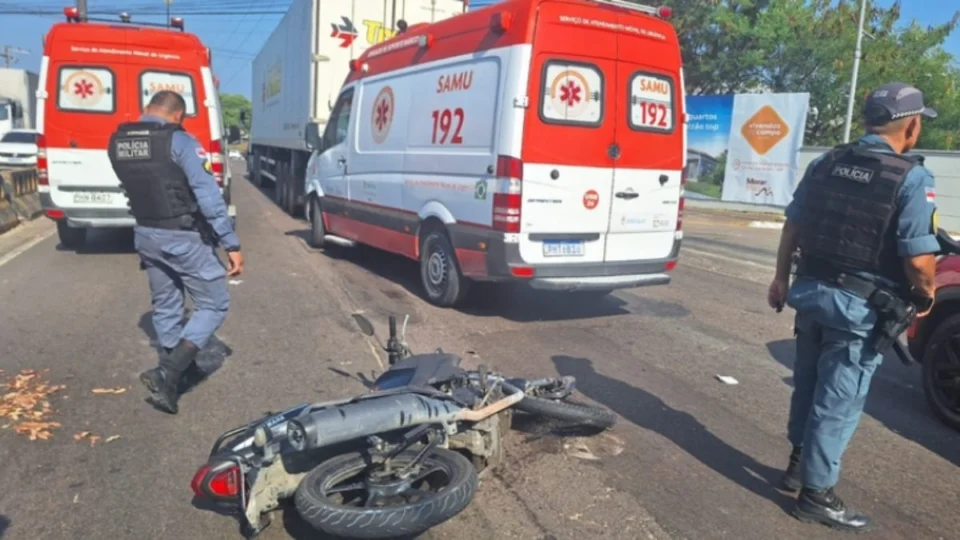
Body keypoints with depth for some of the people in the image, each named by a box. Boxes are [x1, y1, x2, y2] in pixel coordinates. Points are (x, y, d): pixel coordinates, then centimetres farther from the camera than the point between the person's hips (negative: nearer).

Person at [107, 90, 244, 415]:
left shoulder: (117, 142, 5)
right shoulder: (179, 142, -16)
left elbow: (134, 187, 14)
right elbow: (209, 197, -20)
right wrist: (232, 244, -17)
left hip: (145, 235, 7)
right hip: (184, 237, -7)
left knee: (165, 306, 21)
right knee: (214, 305, 4)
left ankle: (175, 369, 34)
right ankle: (167, 374, -8)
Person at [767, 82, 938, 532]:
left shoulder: (825, 164, 4)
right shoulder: (912, 178, -14)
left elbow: (793, 225, 9)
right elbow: (918, 257, -18)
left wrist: (782, 277, 19)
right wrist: (926, 294, 2)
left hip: (811, 291, 6)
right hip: (861, 306, -6)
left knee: (808, 383, 21)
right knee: (838, 399, 4)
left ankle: (800, 463, 37)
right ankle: (816, 494, 15)